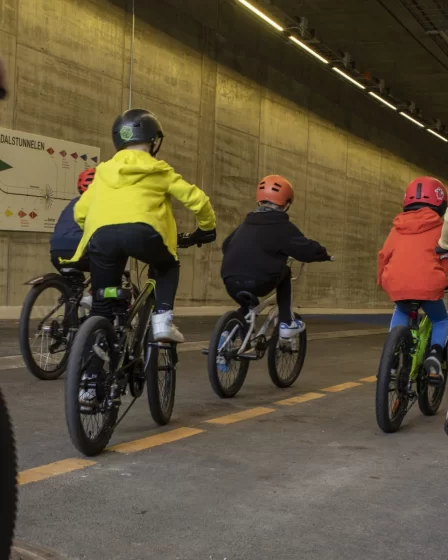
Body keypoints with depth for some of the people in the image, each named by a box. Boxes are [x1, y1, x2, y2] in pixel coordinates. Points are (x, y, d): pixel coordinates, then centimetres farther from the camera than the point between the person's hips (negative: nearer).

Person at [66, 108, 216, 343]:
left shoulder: (105, 170, 30)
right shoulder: (158, 170, 22)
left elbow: (80, 211, 27)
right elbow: (196, 199, 19)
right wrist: (207, 227, 37)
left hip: (102, 234, 2)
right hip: (142, 232, -2)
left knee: (102, 302, 16)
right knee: (168, 267, 28)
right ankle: (162, 320, 10)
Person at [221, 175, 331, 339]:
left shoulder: (246, 223, 21)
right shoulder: (281, 226, 2)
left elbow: (226, 246, 31)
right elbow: (307, 249, -2)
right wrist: (323, 255, 19)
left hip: (231, 282, 6)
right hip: (256, 282, -6)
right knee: (284, 273, 23)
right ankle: (286, 323, 17)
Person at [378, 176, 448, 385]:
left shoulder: (398, 227, 18)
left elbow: (384, 254, 20)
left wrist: (382, 279, 34)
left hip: (396, 285, 3)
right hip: (427, 284, -3)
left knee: (401, 313, 37)